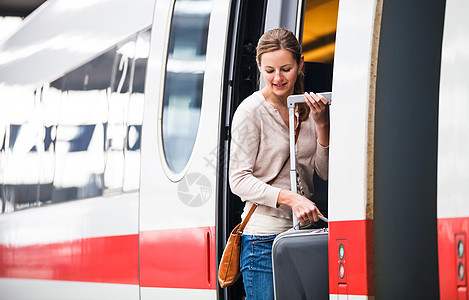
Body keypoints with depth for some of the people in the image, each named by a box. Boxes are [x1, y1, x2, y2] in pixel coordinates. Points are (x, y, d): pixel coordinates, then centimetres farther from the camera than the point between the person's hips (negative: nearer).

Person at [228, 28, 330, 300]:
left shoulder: (307, 108, 9)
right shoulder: (251, 111, -8)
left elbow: (325, 173, 8)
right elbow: (239, 180, -11)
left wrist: (322, 124, -6)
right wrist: (289, 198, -23)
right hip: (264, 238, -5)